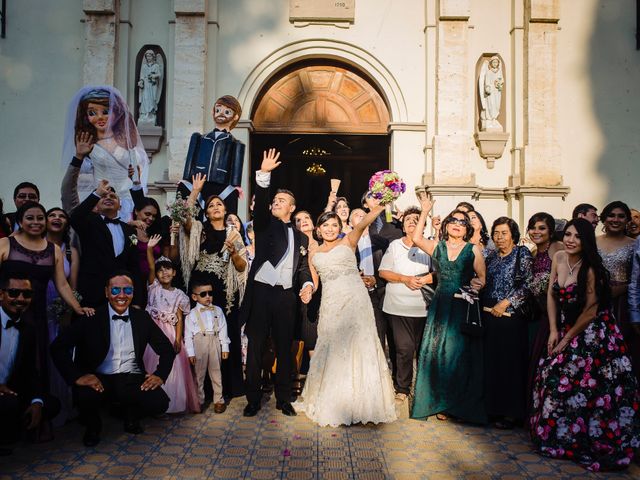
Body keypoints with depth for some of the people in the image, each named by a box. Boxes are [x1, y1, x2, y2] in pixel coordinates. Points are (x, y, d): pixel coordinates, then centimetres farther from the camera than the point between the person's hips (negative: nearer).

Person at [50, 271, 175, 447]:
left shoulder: (142, 318, 5)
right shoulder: (92, 317, -3)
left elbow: (167, 349, 10)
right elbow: (58, 346, -9)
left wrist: (160, 375, -7)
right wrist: (77, 376, -20)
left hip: (133, 379, 2)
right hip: (99, 379, -1)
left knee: (160, 403, -24)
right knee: (85, 397, -34)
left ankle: (130, 414, 14)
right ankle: (93, 427, 4)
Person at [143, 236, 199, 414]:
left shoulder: (178, 294, 4)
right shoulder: (154, 287, 3)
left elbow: (180, 318, 0)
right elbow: (151, 268, -13)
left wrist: (178, 339, -10)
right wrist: (149, 248, -27)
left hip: (170, 333, 0)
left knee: (173, 367, 1)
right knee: (154, 365, 3)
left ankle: (174, 402, 14)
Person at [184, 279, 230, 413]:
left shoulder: (217, 310, 3)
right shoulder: (192, 314, -4)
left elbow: (223, 329, 4)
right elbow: (188, 335, -4)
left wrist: (225, 347, 2)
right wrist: (190, 353, -7)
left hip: (214, 343, 2)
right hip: (199, 345, -2)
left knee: (216, 372, 9)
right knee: (199, 373, 9)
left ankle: (218, 400, 19)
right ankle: (199, 401, 23)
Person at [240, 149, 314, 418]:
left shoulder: (301, 237, 17)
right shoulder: (265, 224, 8)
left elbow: (303, 267, 16)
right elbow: (259, 205, -10)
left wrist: (307, 285, -4)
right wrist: (264, 174, -22)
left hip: (286, 297, 3)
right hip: (260, 293, -2)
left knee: (284, 348, 9)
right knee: (255, 347, 2)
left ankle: (283, 399, 21)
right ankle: (253, 399, 15)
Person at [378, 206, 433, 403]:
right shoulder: (394, 245, 8)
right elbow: (383, 272, 3)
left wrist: (425, 279, -14)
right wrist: (404, 279, -10)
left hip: (423, 305, 0)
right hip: (399, 305, 0)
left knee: (423, 349, 7)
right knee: (404, 348, -3)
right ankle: (402, 388, 13)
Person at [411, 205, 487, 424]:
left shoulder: (474, 249, 3)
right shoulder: (437, 247, 8)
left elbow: (482, 278, 3)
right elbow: (416, 238, -9)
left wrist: (478, 283, -19)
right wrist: (425, 212, -9)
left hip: (464, 307, -2)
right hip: (441, 306, 2)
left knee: (459, 352, 1)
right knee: (437, 351, 2)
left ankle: (460, 403, 14)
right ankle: (441, 403, 13)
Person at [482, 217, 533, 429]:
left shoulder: (522, 254, -4)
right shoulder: (492, 256, 12)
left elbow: (528, 285, -12)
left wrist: (506, 303, -16)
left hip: (512, 316, -5)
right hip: (490, 315, 6)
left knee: (512, 362, 0)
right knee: (492, 361, 9)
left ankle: (513, 412, 11)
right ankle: (494, 407, 22)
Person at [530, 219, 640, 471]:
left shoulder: (591, 269, -20)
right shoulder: (558, 258, -2)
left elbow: (590, 311, -14)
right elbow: (551, 295, 4)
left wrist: (567, 339, -6)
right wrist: (554, 331, -1)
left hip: (593, 335, -6)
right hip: (565, 331, 6)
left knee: (584, 390, -2)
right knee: (555, 383, 11)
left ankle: (593, 444, 18)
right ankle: (559, 437, 30)